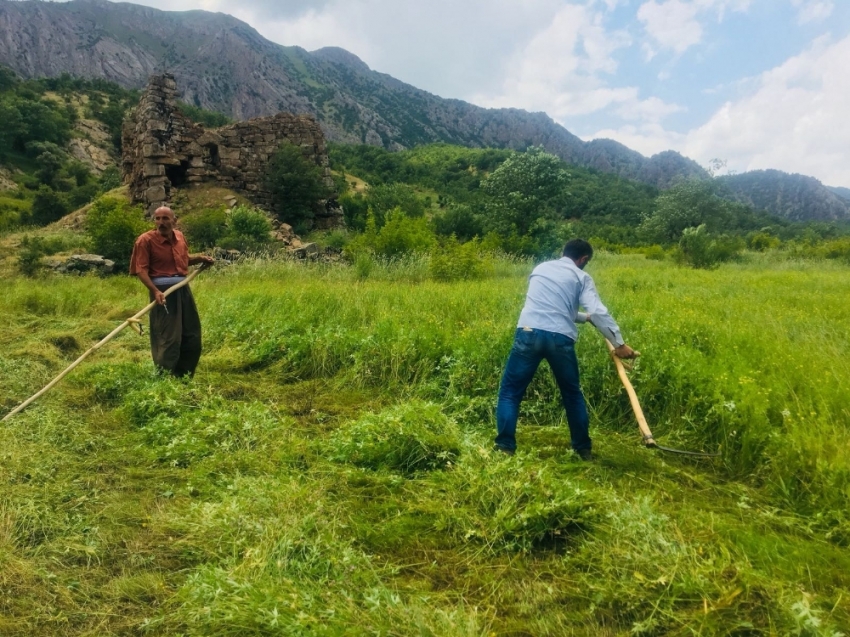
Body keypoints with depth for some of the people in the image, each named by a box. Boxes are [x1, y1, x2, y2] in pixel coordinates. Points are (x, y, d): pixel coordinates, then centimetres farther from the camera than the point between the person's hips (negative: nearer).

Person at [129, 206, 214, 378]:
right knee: (169, 337, -3)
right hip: (163, 290, -7)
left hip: (183, 288, 7)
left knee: (192, 334, 12)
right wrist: (155, 291, -26)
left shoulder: (179, 236, 10)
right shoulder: (146, 240, -10)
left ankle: (184, 377, 27)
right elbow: (141, 270, -15)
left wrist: (200, 258, 10)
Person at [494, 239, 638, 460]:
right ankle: (583, 449, 27)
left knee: (510, 391, 11)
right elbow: (598, 312, 0)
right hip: (560, 339, -1)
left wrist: (585, 317, 41)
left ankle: (505, 447, 5)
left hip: (530, 333, 1)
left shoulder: (541, 268, 24)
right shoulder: (581, 277, 12)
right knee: (572, 394, 19)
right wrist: (619, 344, 4)